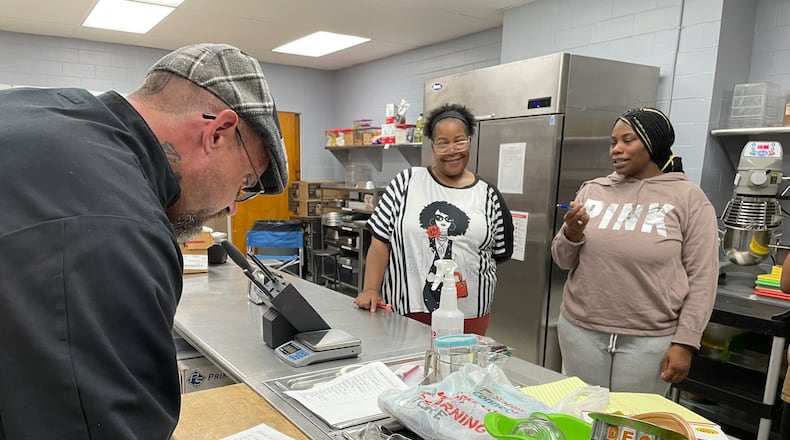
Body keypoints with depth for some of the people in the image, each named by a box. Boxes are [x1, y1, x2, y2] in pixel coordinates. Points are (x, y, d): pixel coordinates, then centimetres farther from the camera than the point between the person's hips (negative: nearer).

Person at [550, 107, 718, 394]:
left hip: (649, 340, -3)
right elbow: (564, 262, 8)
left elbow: (701, 278, -4)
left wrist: (685, 342, -8)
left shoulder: (687, 197, -3)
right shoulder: (592, 191, 5)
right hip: (580, 331, 3)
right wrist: (571, 235, -12)